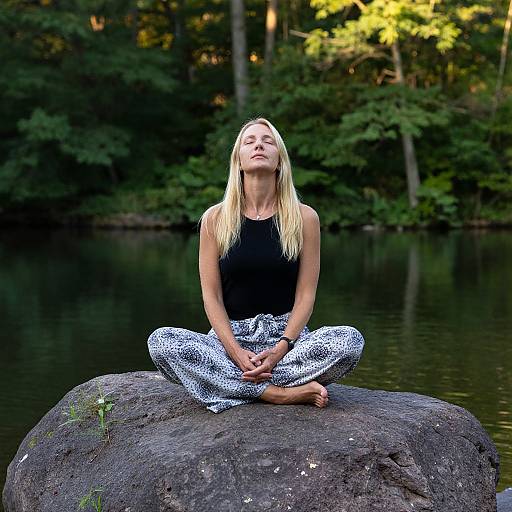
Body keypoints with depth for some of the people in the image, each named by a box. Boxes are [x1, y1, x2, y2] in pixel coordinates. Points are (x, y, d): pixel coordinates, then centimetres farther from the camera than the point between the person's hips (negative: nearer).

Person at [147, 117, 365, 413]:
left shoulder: (304, 218, 3)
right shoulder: (216, 219, 4)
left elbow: (306, 294, 0)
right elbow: (211, 295, 0)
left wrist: (280, 349, -16)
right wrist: (236, 351, -16)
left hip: (286, 336, 0)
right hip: (230, 335, 0)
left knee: (350, 340, -29)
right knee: (161, 341, -28)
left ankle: (233, 384, -23)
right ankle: (280, 393, -27)